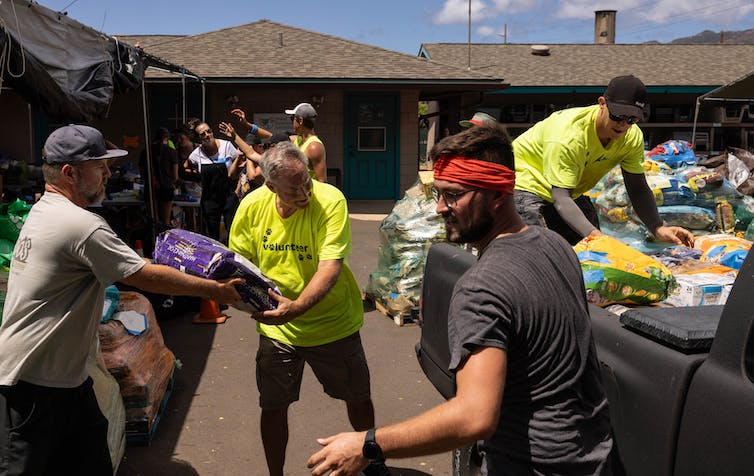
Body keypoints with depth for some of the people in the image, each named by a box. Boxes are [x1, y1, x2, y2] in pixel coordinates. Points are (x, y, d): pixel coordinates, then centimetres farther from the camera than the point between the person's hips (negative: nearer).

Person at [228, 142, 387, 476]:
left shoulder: (330, 200, -22)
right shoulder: (252, 205, -10)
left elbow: (331, 266, -29)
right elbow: (239, 261, 3)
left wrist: (296, 307, -42)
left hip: (333, 322, -1)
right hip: (276, 327, 2)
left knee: (357, 398, 16)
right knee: (273, 407, 10)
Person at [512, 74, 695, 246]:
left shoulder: (632, 137, -14)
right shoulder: (568, 135, -35)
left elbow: (638, 189, -9)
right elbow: (561, 198, -38)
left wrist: (658, 229, -25)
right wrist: (594, 234, -52)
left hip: (572, 192, 7)